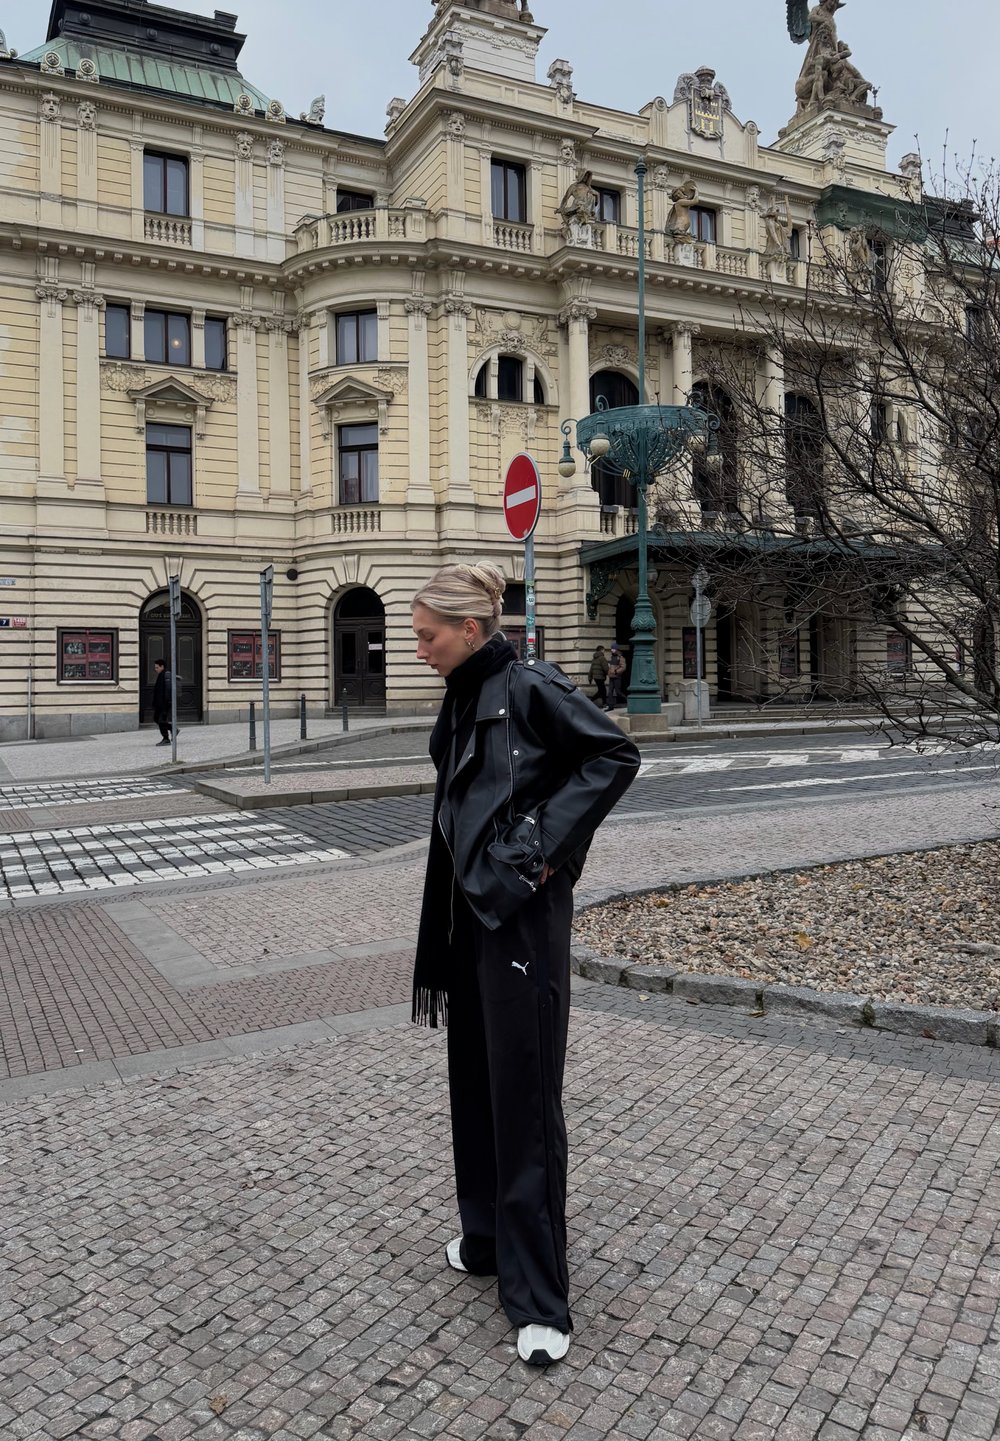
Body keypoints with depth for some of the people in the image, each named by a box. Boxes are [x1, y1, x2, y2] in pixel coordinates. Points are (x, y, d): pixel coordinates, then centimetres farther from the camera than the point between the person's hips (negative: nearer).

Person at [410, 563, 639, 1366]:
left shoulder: (530, 687, -12)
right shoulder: (463, 701, 12)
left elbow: (616, 757, -16)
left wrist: (545, 846, -18)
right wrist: (448, 905, 14)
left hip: (522, 912, -9)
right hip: (467, 906, 9)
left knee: (523, 1093, -1)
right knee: (474, 1080, 18)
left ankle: (539, 1299, 12)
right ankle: (486, 1237, 37)